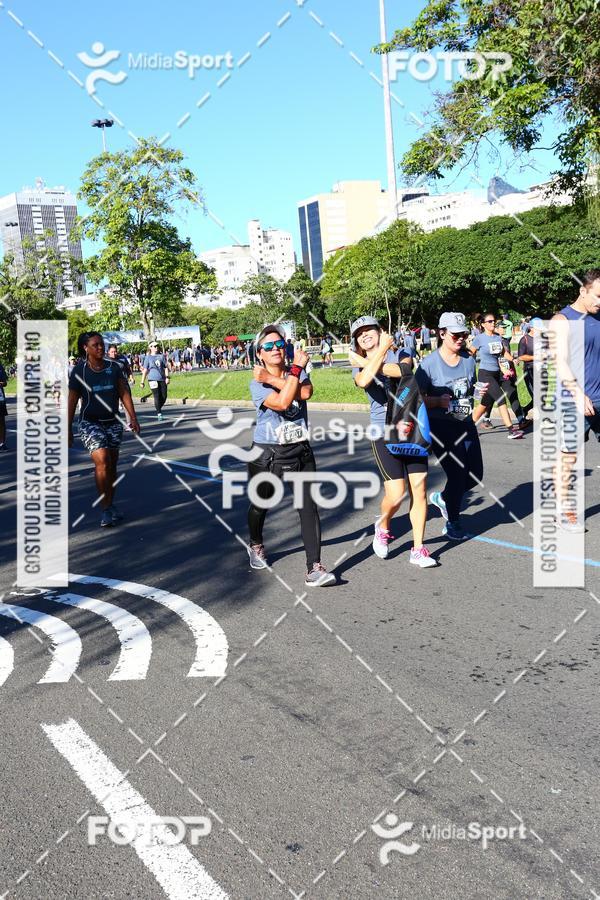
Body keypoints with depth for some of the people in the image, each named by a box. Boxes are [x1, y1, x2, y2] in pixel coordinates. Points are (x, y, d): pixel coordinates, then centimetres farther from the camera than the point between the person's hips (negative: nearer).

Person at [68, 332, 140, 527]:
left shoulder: (114, 368, 2)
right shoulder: (79, 371, -5)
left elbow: (124, 393, 5)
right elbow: (71, 402, -1)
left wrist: (133, 418, -2)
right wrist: (68, 430, -1)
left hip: (113, 423, 4)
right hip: (90, 424, -4)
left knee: (112, 465, 8)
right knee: (102, 462, -19)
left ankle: (110, 505, 23)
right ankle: (106, 509, -12)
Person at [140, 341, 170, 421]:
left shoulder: (161, 356, 11)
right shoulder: (148, 357, 4)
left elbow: (165, 367, 12)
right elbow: (145, 370, 4)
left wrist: (167, 377, 0)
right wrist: (142, 382, 1)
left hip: (162, 379, 3)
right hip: (153, 379, -3)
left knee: (164, 396, 1)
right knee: (157, 396, -9)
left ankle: (158, 409, 25)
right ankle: (159, 414, -3)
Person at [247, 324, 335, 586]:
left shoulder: (298, 373, 5)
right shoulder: (257, 384, -8)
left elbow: (306, 392, -18)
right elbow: (282, 402, -26)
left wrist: (273, 379, -18)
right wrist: (297, 368, -23)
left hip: (300, 451, 2)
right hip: (267, 454, -2)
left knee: (309, 507, -10)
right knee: (260, 505, 16)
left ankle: (314, 568, -10)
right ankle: (256, 546, 46)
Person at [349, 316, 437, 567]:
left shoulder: (400, 354, 7)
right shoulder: (359, 367, 4)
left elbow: (403, 370, -19)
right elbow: (363, 381, -22)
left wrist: (365, 361, -15)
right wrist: (382, 350, -18)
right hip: (384, 433, -2)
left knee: (419, 489, 0)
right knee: (396, 493, -10)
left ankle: (418, 549, 11)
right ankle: (383, 527, 23)